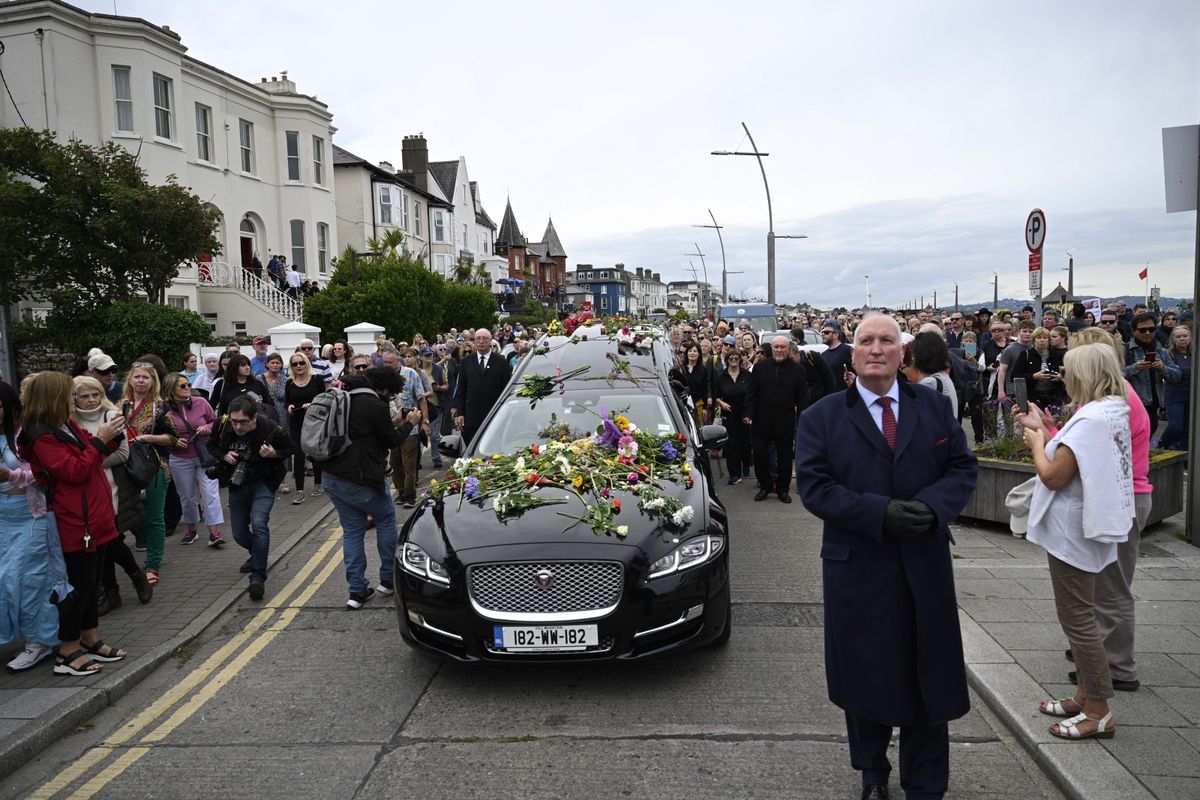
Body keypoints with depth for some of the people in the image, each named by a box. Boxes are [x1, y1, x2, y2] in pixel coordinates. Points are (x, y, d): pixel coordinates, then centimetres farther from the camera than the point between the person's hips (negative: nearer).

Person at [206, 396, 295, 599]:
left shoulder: (270, 428, -22)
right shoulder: (224, 426, -14)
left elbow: (291, 449, -6)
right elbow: (212, 445, 7)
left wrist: (274, 454, -25)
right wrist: (224, 456, -13)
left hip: (263, 483, -4)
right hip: (237, 484, 4)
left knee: (259, 523, -25)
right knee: (239, 534, 12)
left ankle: (258, 577, -21)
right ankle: (258, 555, 44)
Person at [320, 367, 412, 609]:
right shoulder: (375, 405, -14)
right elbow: (391, 441, -5)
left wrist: (393, 423, 21)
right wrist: (409, 424, 10)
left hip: (332, 478, 8)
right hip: (360, 480, -8)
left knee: (352, 530, 14)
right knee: (386, 520, 14)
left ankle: (356, 591, 12)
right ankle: (389, 580, 19)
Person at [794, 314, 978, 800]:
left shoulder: (935, 407, 5)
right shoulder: (821, 418, -2)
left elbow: (963, 467, 4)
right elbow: (813, 486, -10)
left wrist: (933, 506, -16)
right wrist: (880, 513, -20)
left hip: (926, 565, 2)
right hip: (857, 568, -2)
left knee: (929, 678, 11)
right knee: (867, 678, 13)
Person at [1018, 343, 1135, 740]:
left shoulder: (1091, 420, -24)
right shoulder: (1112, 413, 7)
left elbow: (1053, 476, -23)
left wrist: (1036, 441, -7)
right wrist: (1044, 426, 10)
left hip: (1072, 532, -10)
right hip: (1087, 528, 10)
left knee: (1077, 618, -1)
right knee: (1081, 614, 19)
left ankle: (1099, 712, 9)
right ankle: (1085, 695, 30)